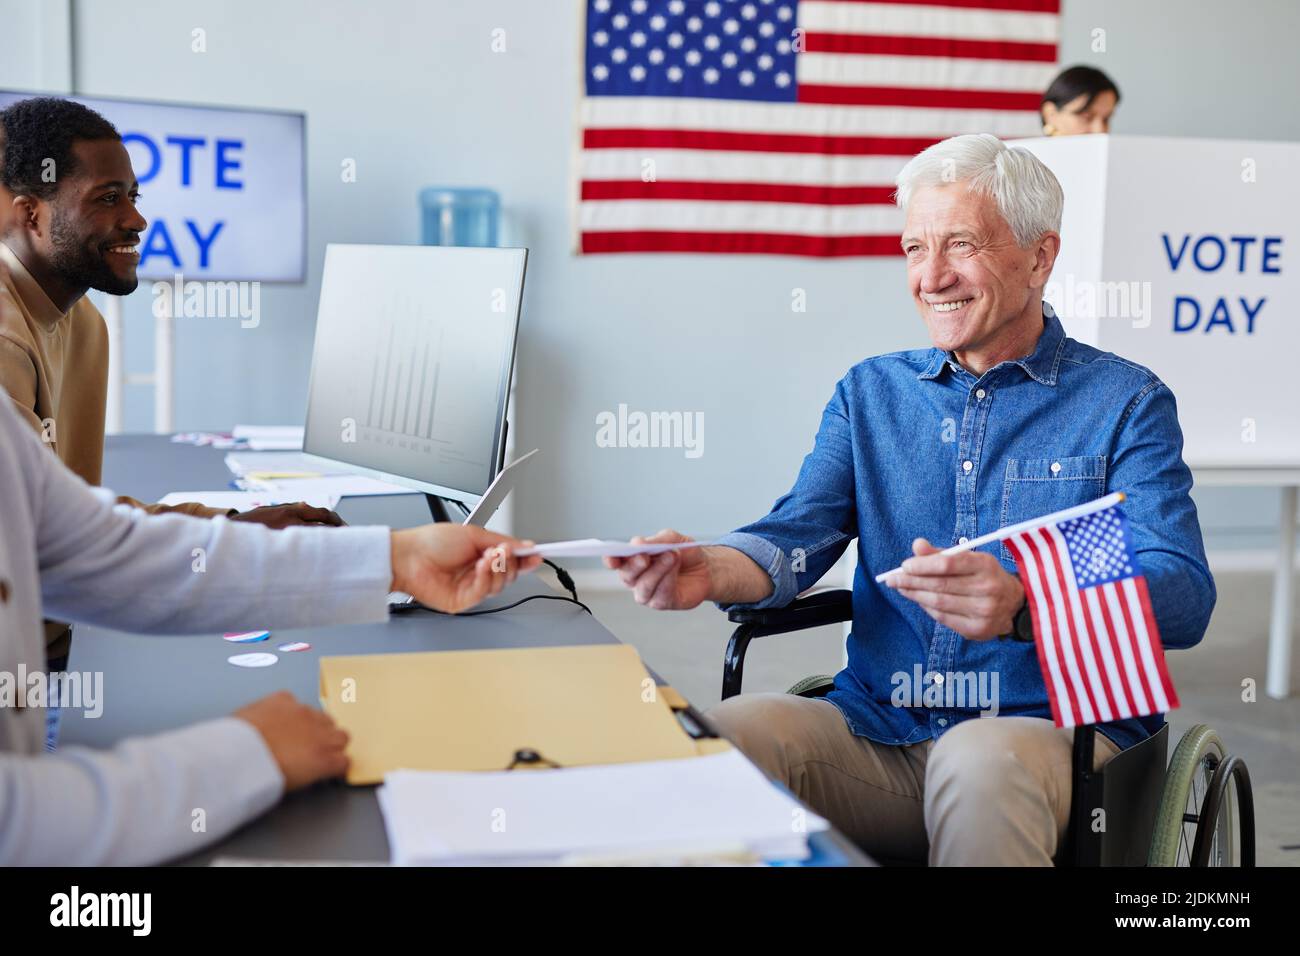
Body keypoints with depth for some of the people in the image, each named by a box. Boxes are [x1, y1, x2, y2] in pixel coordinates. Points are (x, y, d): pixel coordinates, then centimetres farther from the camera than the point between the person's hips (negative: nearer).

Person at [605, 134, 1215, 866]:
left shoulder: (1126, 402, 3)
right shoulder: (870, 393, 16)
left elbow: (1184, 595, -10)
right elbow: (797, 536, 3)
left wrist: (1024, 606, -31)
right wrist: (710, 570, -22)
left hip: (1057, 728, -2)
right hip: (876, 732, 3)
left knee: (982, 760, -36)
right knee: (733, 729, -25)